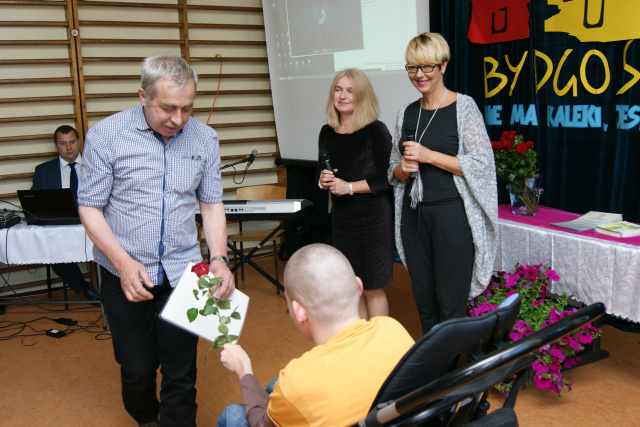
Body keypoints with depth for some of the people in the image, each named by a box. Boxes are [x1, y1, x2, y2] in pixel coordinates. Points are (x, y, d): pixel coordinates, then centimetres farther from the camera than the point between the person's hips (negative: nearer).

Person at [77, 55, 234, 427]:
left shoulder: (204, 138, 0)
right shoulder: (106, 135, -9)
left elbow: (212, 203, 5)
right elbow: (90, 206, -5)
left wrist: (219, 259, -9)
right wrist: (124, 262, -16)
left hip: (183, 273, 1)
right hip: (126, 276, -1)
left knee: (181, 372, 4)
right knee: (137, 369, 14)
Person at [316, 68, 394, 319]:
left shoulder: (375, 131, -10)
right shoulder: (327, 133, 7)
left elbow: (388, 178, -15)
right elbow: (321, 173, 17)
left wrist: (349, 187, -17)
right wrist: (322, 181, -5)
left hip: (372, 216, -6)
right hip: (341, 216, 6)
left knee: (372, 289, 3)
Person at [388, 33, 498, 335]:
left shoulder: (464, 107, -4)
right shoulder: (407, 113, 12)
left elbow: (482, 164, -10)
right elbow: (393, 168, 18)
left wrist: (429, 156, -16)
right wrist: (402, 169, -6)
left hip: (452, 213, -5)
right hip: (414, 215, 5)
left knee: (450, 302, -1)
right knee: (423, 299, 12)